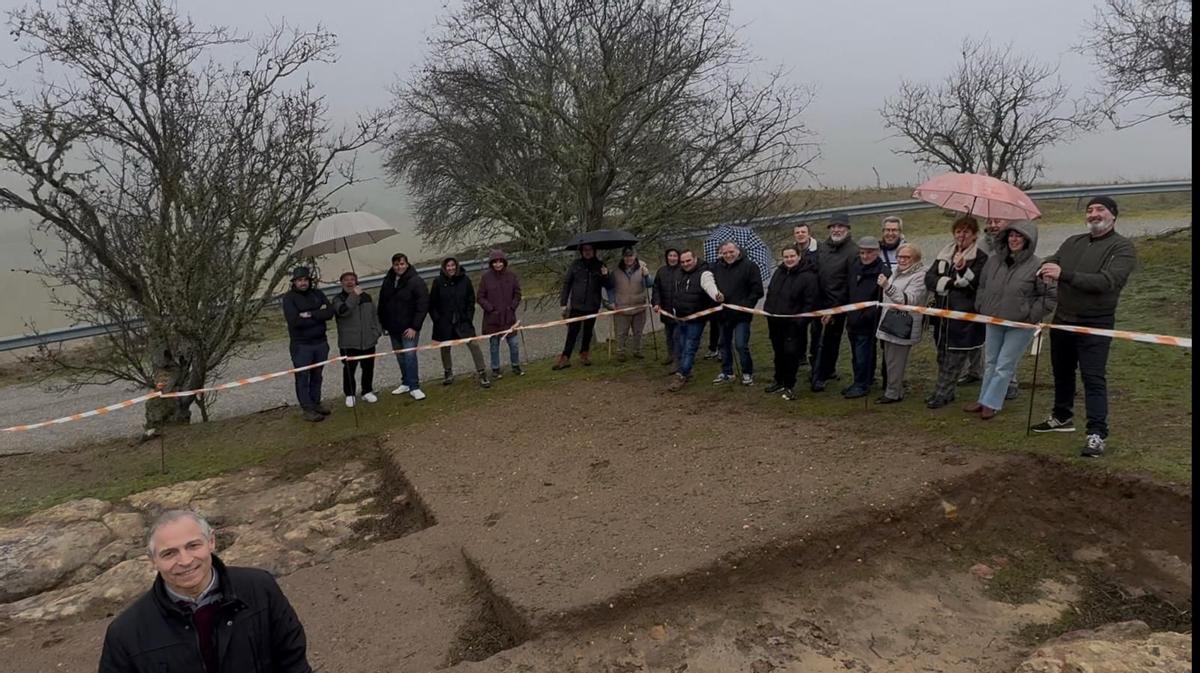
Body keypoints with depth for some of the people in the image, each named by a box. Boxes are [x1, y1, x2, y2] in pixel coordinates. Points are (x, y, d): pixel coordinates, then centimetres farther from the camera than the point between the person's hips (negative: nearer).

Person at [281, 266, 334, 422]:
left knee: (317, 376, 14)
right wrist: (319, 315, -14)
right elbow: (294, 321, -21)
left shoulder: (317, 294, 6)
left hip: (321, 342, 5)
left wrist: (310, 315, -18)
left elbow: (330, 312, -6)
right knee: (303, 378, 1)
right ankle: (307, 409, 8)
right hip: (301, 345, -5)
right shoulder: (289, 298, -7)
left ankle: (316, 403, 27)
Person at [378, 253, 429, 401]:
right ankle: (406, 383, 26)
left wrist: (414, 327, -19)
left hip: (409, 327, -6)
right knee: (400, 356, 13)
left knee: (410, 355, -12)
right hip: (393, 328, 6)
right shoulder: (387, 281, 6)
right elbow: (382, 304, 15)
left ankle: (414, 387, -6)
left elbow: (423, 305, -15)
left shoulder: (416, 281, -12)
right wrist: (383, 325, 12)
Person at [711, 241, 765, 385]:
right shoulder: (718, 268, 8)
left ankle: (747, 373, 7)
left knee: (741, 345, -10)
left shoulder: (749, 266, -6)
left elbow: (757, 290, -8)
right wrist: (716, 295, -4)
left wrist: (746, 305, -15)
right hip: (723, 314, 6)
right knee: (725, 344, 14)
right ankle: (726, 373, 28)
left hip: (741, 315, -6)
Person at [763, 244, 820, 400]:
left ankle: (789, 386, 6)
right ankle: (779, 381, 30)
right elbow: (770, 293, 22)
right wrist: (767, 310, 12)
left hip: (793, 324, -7)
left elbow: (811, 302, -16)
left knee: (791, 353, -7)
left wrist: (800, 321, -21)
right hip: (775, 321, 7)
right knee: (778, 352, 16)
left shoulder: (808, 276, -12)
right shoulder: (778, 272, 10)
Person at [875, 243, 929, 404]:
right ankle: (896, 390, 25)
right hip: (889, 325, 9)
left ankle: (893, 393, 7)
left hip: (903, 327, -9)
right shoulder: (897, 272, 15)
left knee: (895, 362, -3)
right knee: (889, 360, 14)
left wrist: (887, 286, -36)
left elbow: (909, 300, -27)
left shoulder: (919, 276, -13)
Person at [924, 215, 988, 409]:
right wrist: (949, 282, -13)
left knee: (955, 357, -1)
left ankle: (942, 393, 5)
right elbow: (929, 278, 3)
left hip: (964, 316, -6)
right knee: (942, 354, 13)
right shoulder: (944, 255, 12)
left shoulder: (980, 257, -4)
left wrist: (963, 270, -32)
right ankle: (944, 392, 24)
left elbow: (977, 284, -17)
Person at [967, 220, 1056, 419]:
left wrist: (1031, 316, -11)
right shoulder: (994, 261, 2)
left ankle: (990, 403, 12)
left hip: (1020, 326, -5)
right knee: (990, 363, 15)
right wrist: (982, 308, 10)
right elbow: (982, 286, 17)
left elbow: (1050, 296, -10)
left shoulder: (1037, 266, -14)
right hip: (993, 321, 5)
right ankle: (984, 399, 27)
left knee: (1004, 366, 2)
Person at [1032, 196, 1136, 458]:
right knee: (1062, 372, 19)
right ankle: (1062, 417, 36)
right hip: (1062, 320, 6)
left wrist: (1064, 274, -31)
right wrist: (1046, 267, -23)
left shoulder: (1122, 248, -10)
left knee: (1093, 378, -10)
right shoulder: (1073, 242, 11)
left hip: (1095, 325, -6)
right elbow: (1051, 260, 4)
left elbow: (1107, 281, -23)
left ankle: (1097, 434, -6)